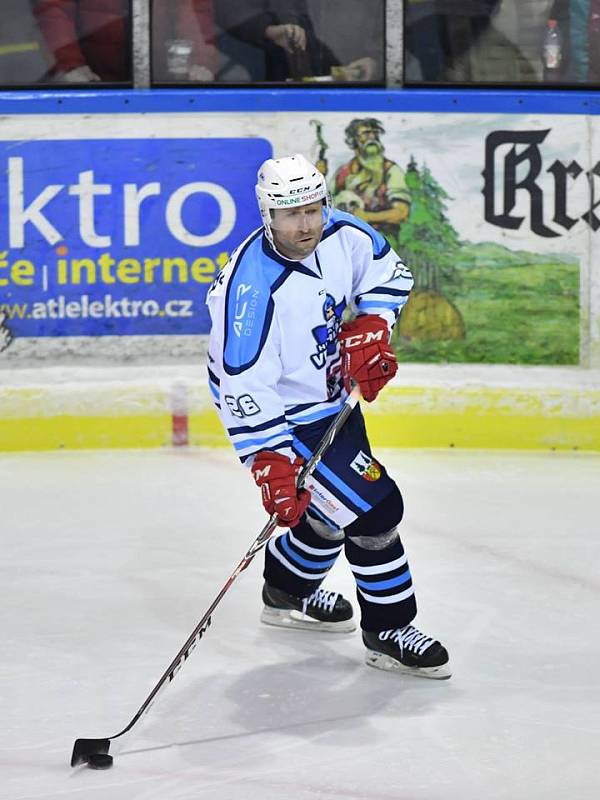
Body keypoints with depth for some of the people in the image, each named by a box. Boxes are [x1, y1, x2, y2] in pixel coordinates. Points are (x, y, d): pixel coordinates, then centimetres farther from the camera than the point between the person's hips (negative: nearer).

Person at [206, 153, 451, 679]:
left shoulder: (343, 235, -13)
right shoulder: (256, 287, -33)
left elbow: (387, 274, 9)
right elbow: (245, 388, -31)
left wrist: (369, 328, -7)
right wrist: (270, 463, -32)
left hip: (331, 393, 8)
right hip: (280, 414, -8)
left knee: (336, 502, 24)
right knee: (374, 506, -12)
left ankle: (289, 592, 47)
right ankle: (390, 633, 3)